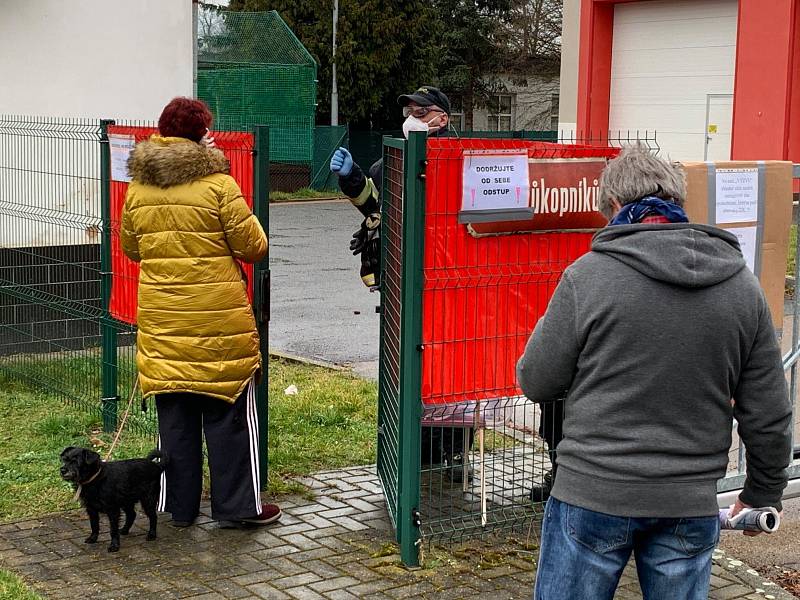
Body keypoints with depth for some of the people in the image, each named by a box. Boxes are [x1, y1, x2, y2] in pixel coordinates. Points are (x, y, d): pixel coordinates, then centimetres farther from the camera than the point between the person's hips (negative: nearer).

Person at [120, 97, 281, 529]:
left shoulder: (138, 188, 3)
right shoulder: (218, 185, -12)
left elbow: (130, 247, 16)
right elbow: (253, 247, -6)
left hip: (161, 322, 4)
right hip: (219, 321, -4)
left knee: (175, 416, 12)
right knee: (229, 413, 7)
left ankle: (180, 506, 19)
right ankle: (237, 506, 13)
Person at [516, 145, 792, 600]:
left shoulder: (588, 275, -11)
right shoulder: (741, 283, 0)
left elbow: (536, 383, -3)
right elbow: (768, 415, 4)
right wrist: (763, 492, 18)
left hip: (593, 494, -3)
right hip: (691, 504, 3)